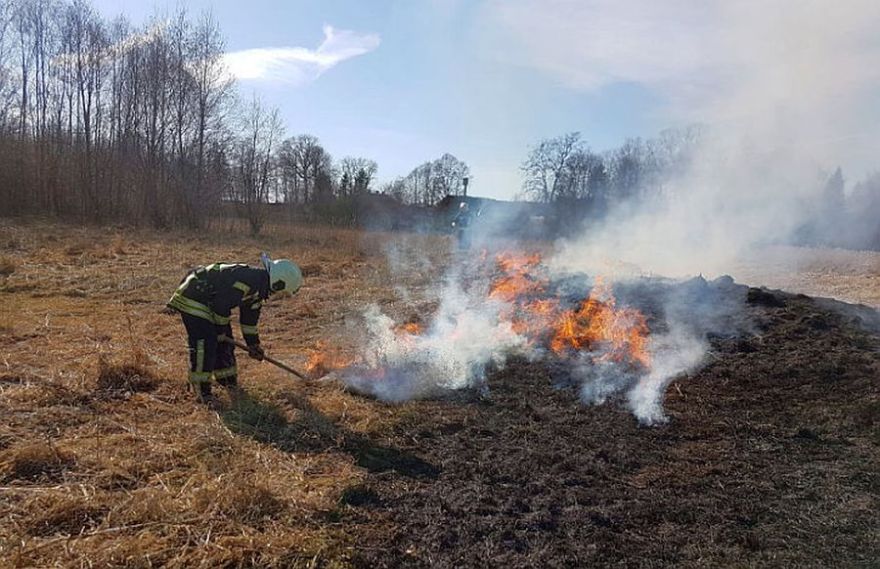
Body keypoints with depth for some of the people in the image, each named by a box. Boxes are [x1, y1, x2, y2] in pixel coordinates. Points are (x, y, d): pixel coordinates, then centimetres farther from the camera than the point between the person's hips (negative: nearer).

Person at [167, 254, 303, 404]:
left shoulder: (259, 287, 4)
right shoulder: (250, 280, -29)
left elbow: (249, 316, 16)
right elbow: (222, 304, -28)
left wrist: (253, 344, 21)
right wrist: (220, 329, -12)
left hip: (210, 300, 10)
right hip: (193, 299, -10)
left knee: (224, 341, 13)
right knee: (205, 344, -14)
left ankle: (228, 380, 29)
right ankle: (201, 388, -3)